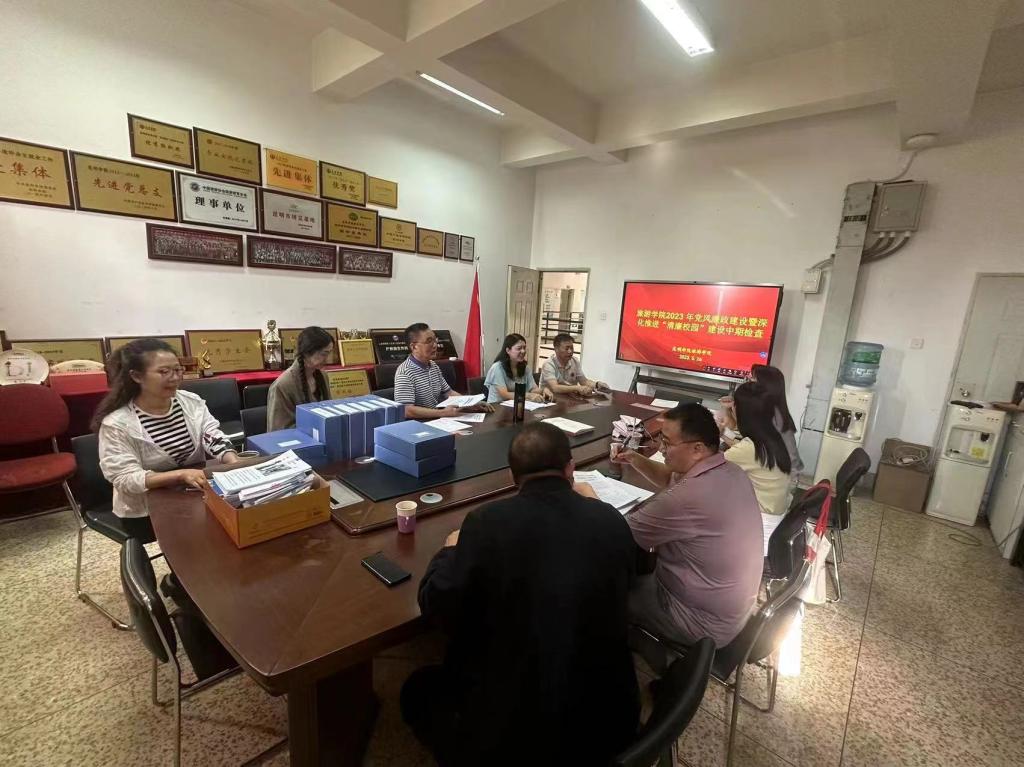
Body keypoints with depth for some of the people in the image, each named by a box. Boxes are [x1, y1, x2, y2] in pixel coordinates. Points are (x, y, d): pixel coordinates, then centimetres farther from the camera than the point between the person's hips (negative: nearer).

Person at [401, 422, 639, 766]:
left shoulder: (487, 521, -21)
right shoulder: (612, 521, -10)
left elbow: (436, 605, -9)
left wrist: (450, 551, 9)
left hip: (510, 729, -4)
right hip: (608, 720, 4)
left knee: (418, 689, 24)